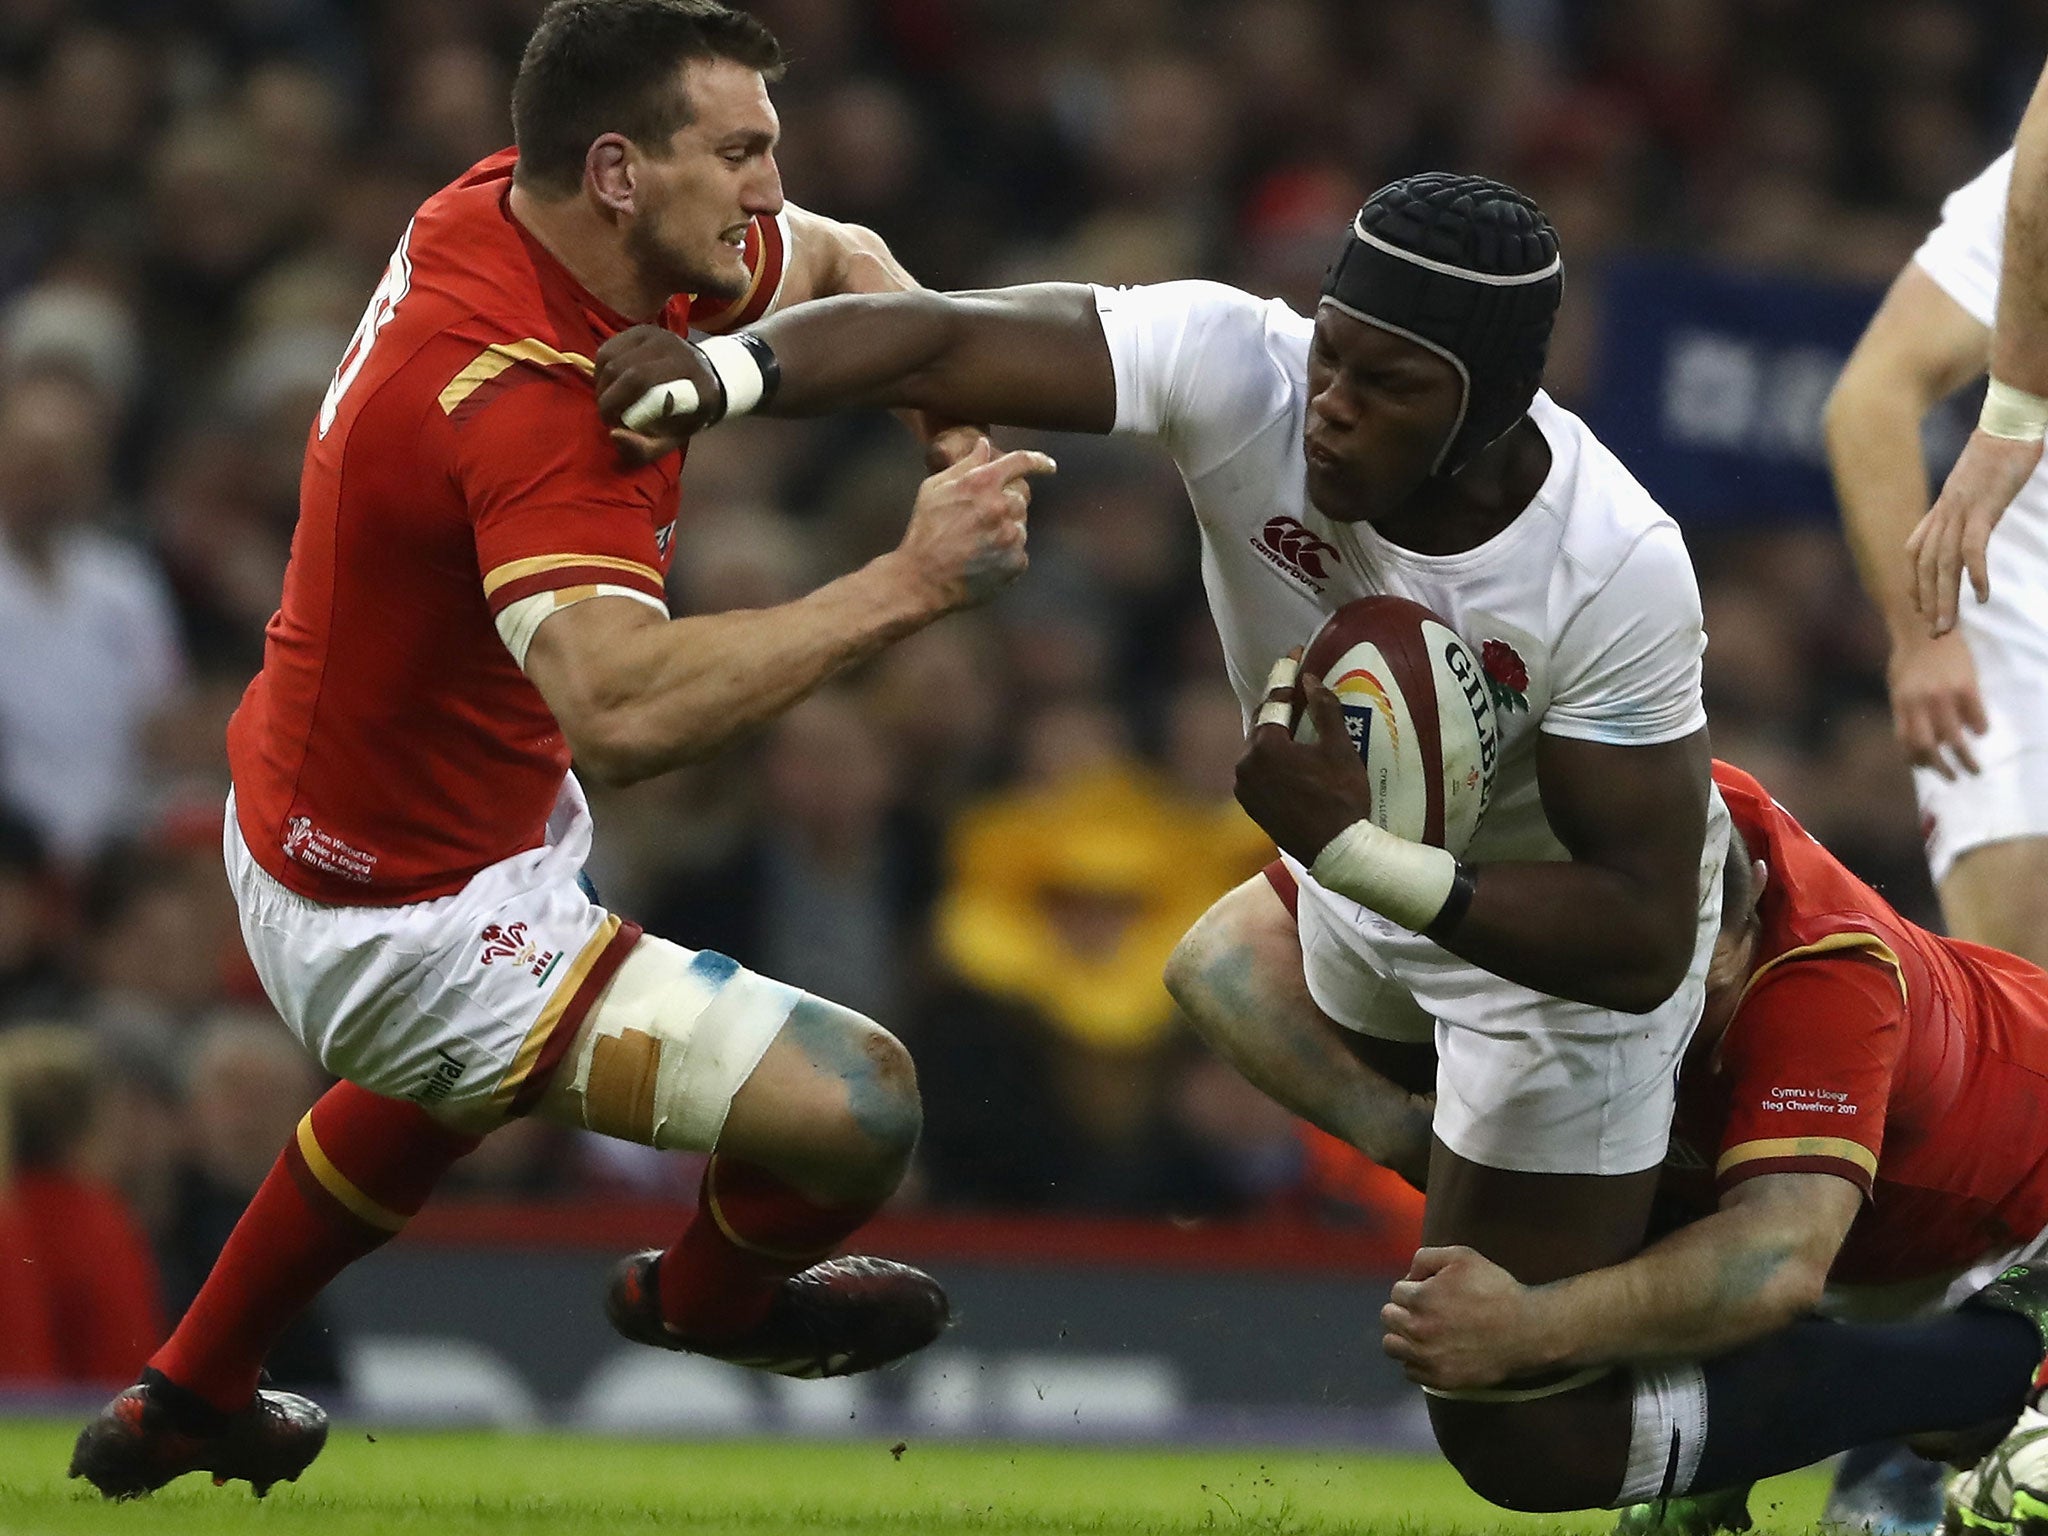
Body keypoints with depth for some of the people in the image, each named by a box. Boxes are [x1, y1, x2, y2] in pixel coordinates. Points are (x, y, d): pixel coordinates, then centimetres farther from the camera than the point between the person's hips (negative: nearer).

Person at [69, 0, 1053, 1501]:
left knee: (467, 1077, 42)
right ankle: (707, 1295, 21)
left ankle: (187, 1400, 55)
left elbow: (838, 257, 11)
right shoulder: (523, 399, -34)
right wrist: (903, 584, -46)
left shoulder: (498, 210, -6)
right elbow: (621, 706, -50)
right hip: (414, 918, -11)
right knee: (859, 1106, -14)